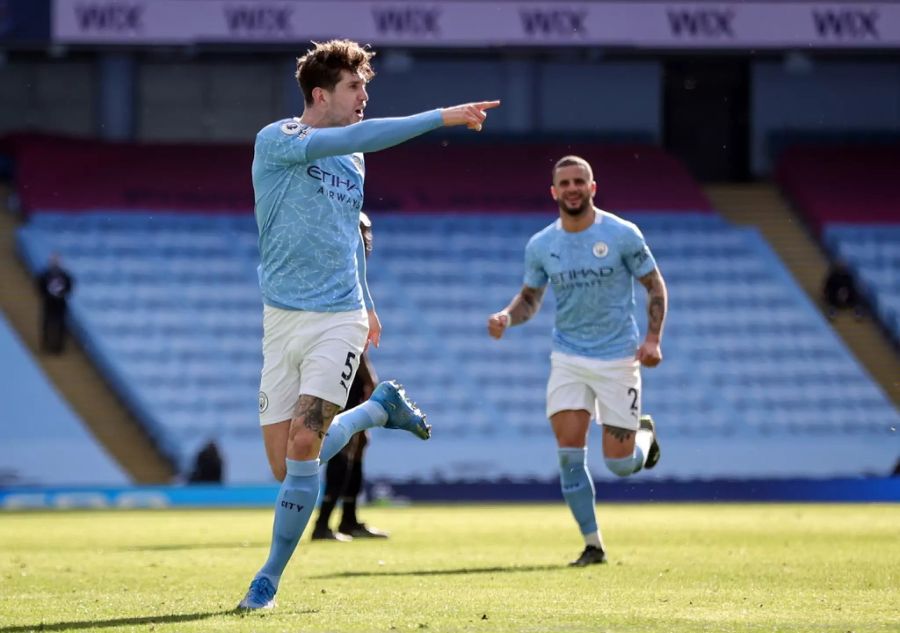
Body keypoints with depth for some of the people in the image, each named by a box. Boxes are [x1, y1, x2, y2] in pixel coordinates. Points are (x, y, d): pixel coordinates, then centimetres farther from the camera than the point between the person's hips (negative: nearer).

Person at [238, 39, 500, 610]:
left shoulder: (352, 160, 10)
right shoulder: (276, 141, -9)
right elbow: (358, 137, -24)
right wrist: (441, 117, -25)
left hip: (340, 318, 2)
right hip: (283, 320, -2)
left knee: (303, 445, -16)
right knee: (285, 465, 1)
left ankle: (269, 579, -3)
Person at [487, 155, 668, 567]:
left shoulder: (622, 235, -8)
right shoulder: (540, 246, 0)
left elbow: (655, 285, 0)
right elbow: (530, 298, 12)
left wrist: (653, 339, -11)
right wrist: (507, 316, -10)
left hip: (617, 358, -2)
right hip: (568, 359, 2)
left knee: (620, 464, -2)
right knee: (569, 453, -9)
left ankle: (644, 432, 35)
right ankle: (592, 544, 4)